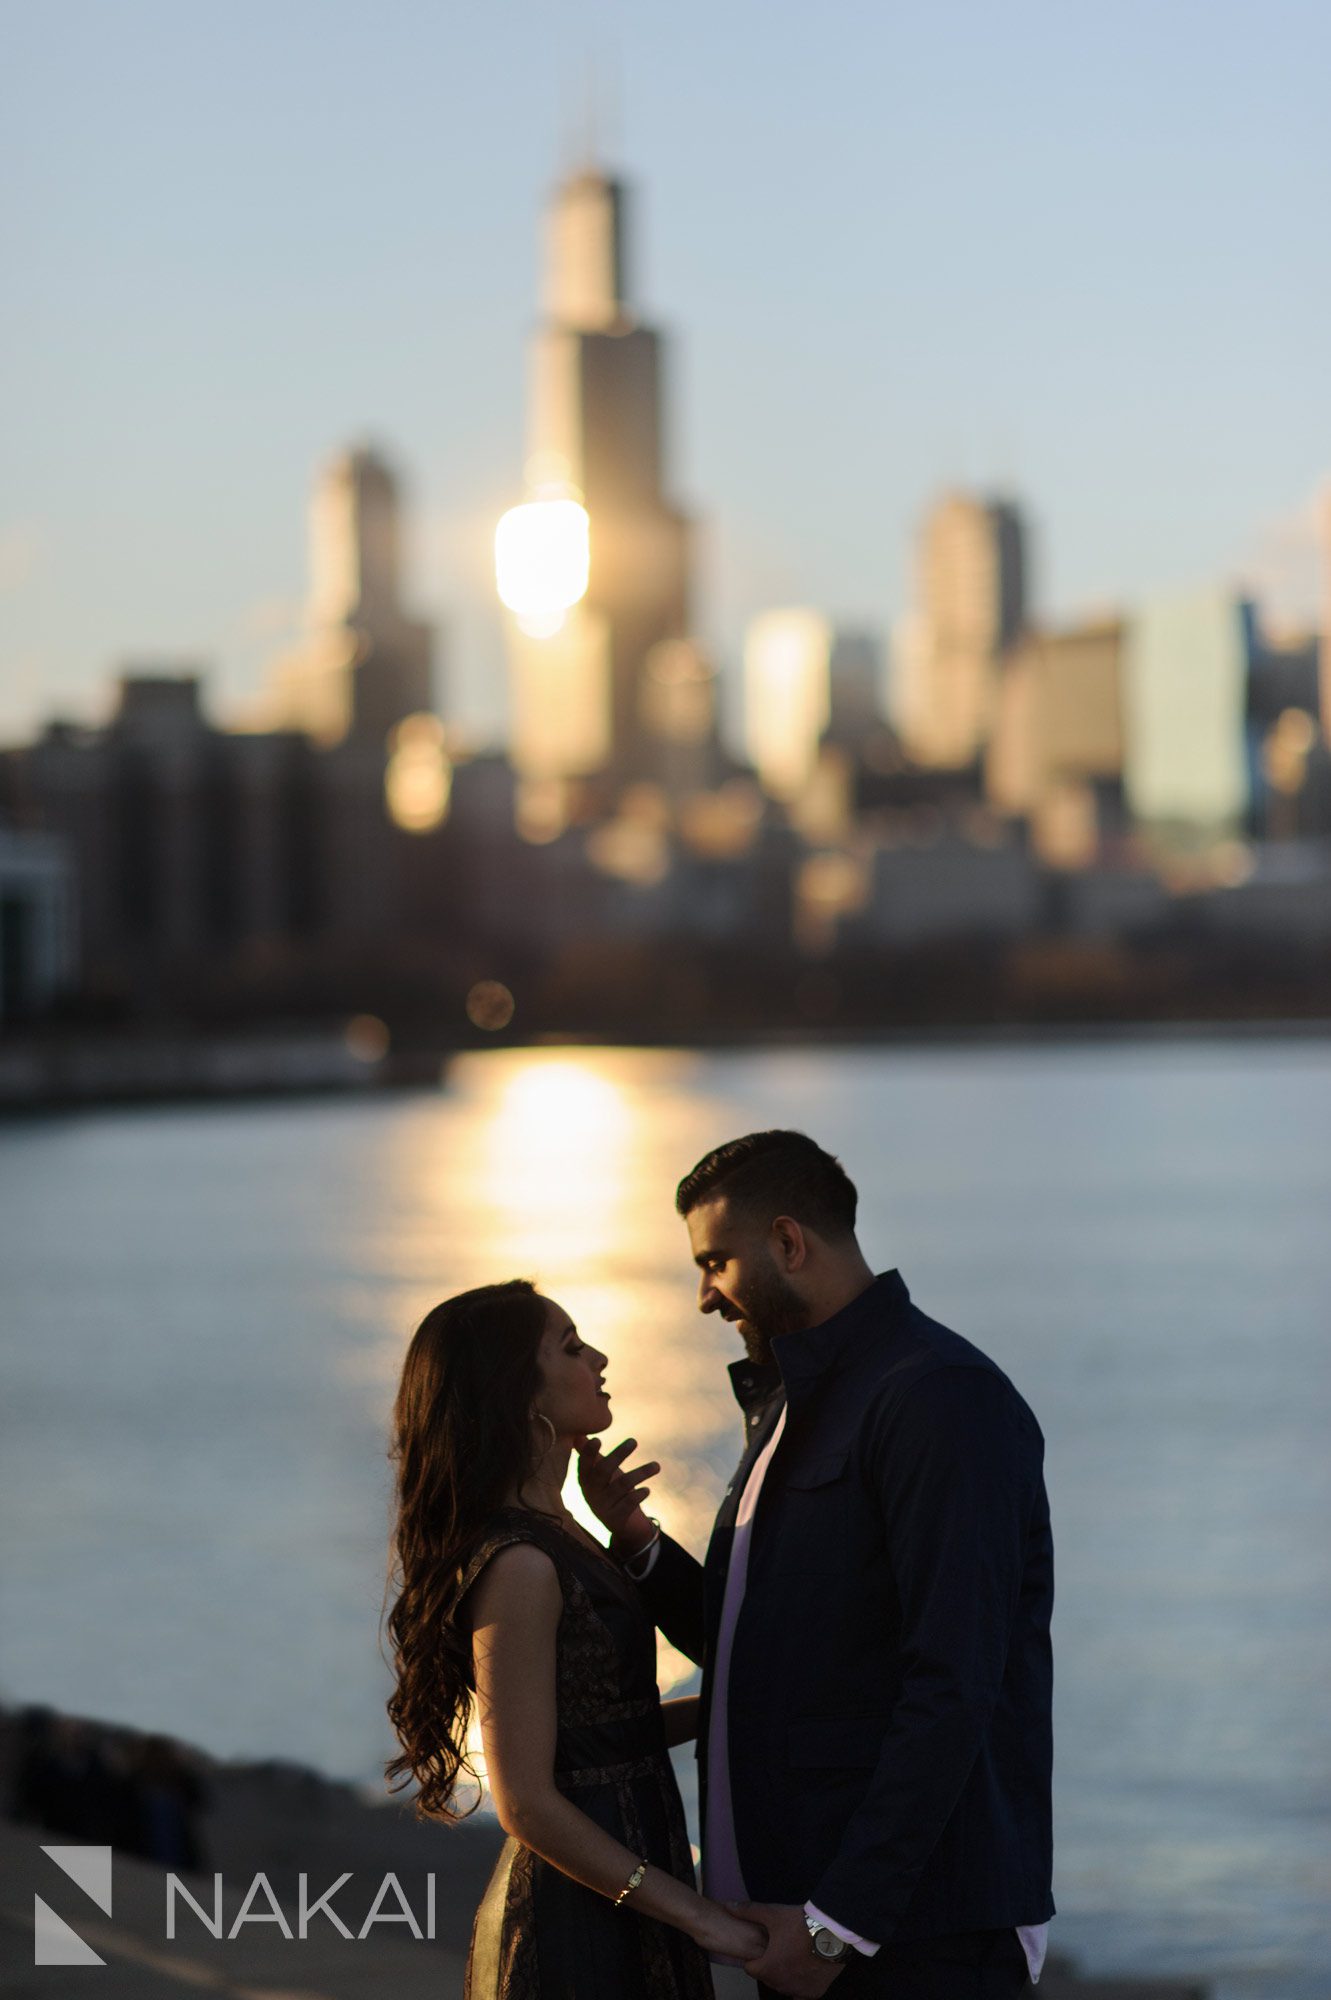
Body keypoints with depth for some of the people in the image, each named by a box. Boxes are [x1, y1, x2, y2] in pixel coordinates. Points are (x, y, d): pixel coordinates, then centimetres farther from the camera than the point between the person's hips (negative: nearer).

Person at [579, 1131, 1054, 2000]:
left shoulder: (940, 1398, -14)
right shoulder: (794, 1405, 18)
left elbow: (953, 1691, -20)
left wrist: (840, 1922, -22)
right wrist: (635, 1542, 2)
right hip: (804, 1910, 9)